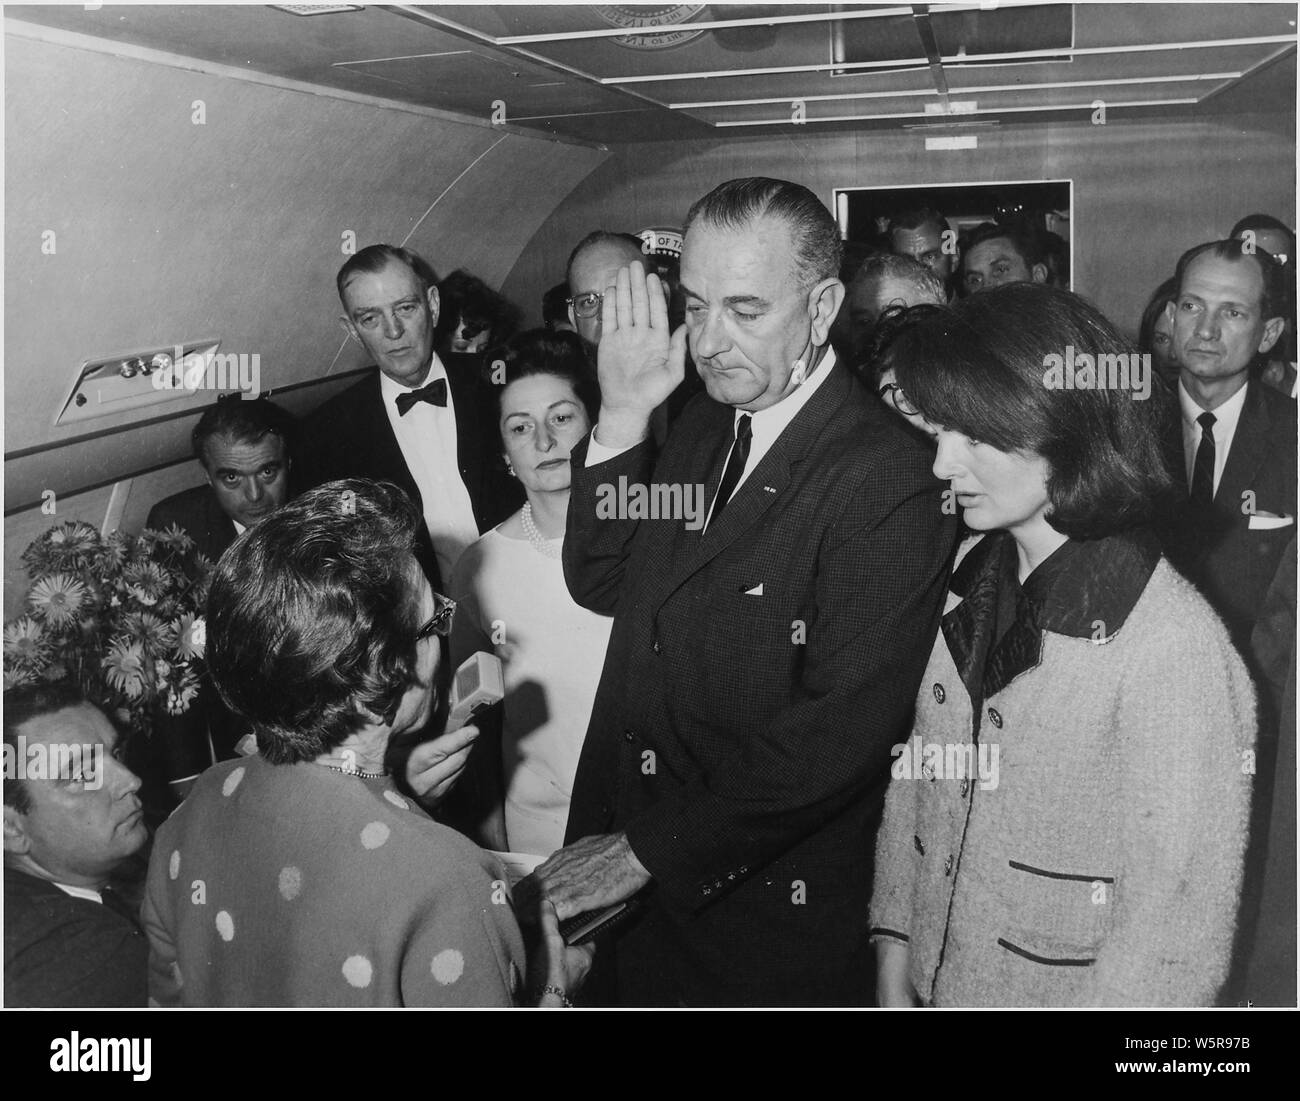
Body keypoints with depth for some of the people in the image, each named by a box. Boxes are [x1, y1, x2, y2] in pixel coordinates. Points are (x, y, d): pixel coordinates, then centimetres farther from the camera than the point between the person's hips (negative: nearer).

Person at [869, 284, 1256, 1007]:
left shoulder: (1179, 649, -24)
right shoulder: (972, 577, -4)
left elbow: (1179, 940, -20)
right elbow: (916, 776, 3)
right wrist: (894, 954, 0)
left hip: (1059, 991, -5)